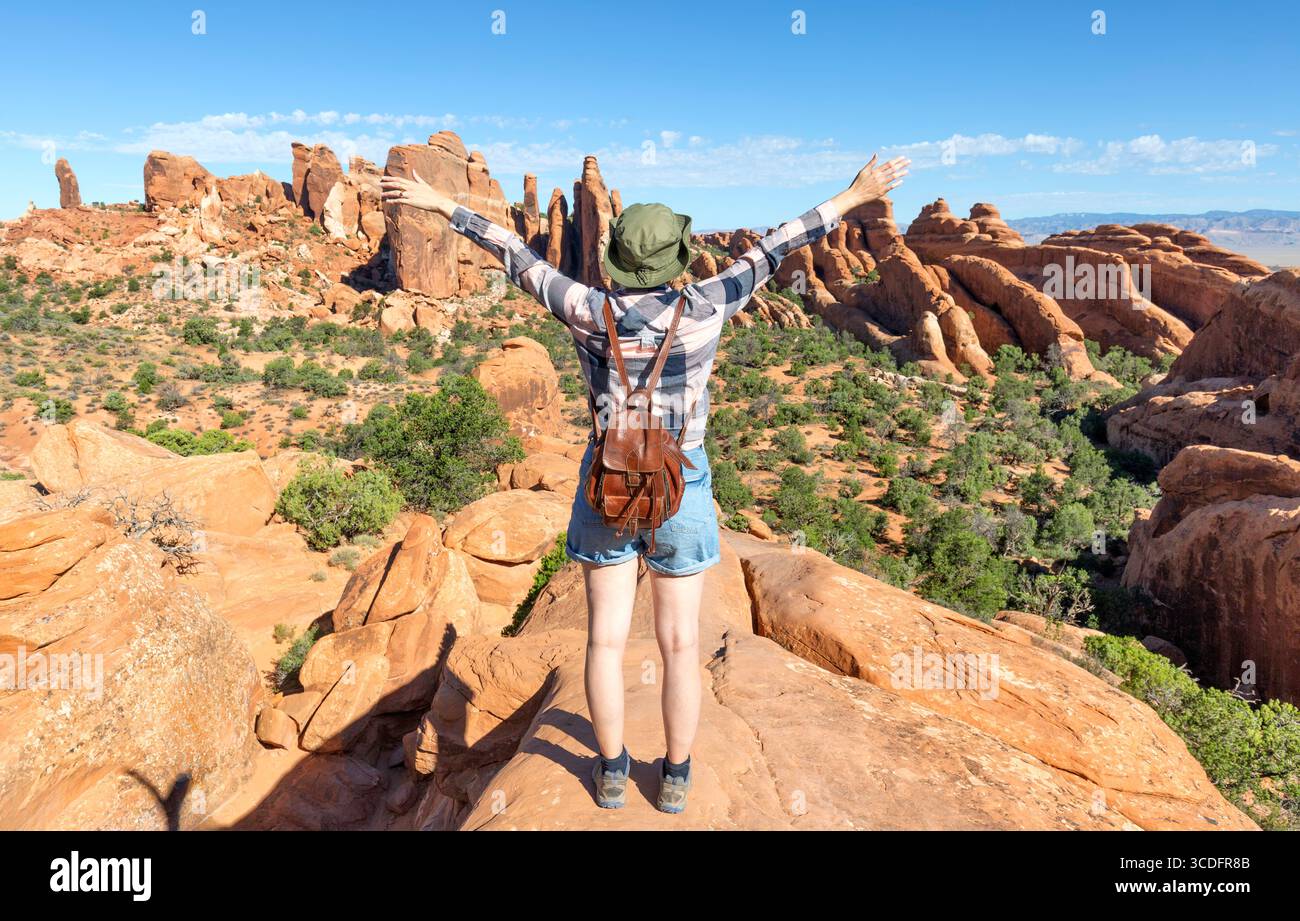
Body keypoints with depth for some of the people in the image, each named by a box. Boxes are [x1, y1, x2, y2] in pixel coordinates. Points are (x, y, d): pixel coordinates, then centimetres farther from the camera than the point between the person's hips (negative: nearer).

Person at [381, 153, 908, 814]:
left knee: (606, 637, 12)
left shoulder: (587, 310, -9)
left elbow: (515, 255, 1)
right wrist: (853, 197, 6)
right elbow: (773, 249, -4)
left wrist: (439, 203, 12)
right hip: (680, 489, 0)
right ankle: (675, 777, 25)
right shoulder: (701, 309, -11)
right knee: (680, 642, 11)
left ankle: (612, 772, 26)